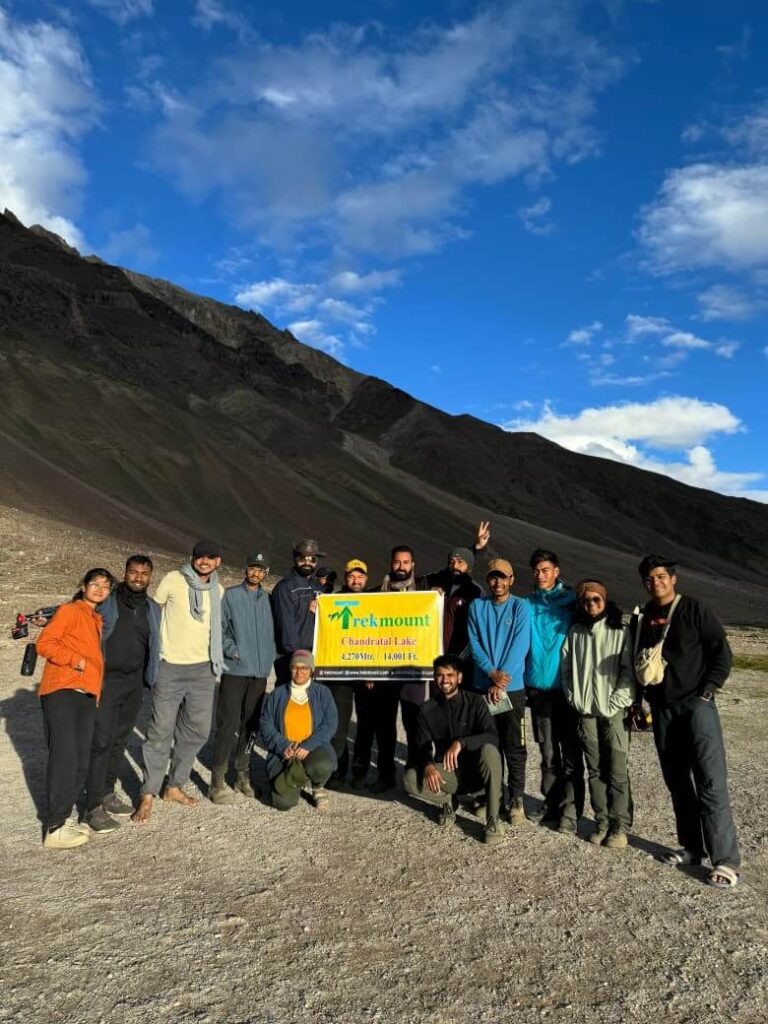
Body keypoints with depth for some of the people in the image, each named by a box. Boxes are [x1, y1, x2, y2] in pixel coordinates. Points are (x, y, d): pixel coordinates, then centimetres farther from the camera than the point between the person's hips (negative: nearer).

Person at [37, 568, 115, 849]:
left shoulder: (97, 620, 22)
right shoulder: (69, 611, 2)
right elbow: (45, 643, -7)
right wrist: (75, 660, -15)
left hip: (86, 696, 7)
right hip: (61, 692, -7)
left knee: (81, 762, 6)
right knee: (64, 757, -11)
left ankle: (63, 817, 16)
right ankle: (55, 829, -6)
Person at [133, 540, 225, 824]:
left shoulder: (218, 590, 7)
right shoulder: (173, 580, -6)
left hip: (203, 668, 5)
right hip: (170, 667, -5)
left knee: (197, 730, 10)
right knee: (161, 731, -1)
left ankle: (174, 786, 26)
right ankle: (148, 794, 11)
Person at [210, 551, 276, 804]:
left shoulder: (267, 599, 10)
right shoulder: (230, 595, -2)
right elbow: (218, 629, -4)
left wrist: (269, 658, 4)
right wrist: (232, 650, -14)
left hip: (260, 672, 4)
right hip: (235, 671, -4)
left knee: (250, 725, 10)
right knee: (228, 724, -6)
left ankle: (243, 774, 21)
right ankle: (218, 780, 3)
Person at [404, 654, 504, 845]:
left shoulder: (475, 701, -10)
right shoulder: (427, 710, -2)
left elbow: (492, 736, -22)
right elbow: (423, 747, -6)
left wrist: (461, 742, -39)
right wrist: (428, 765, -29)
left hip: (475, 771, -2)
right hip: (447, 774, 2)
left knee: (489, 750, -35)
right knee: (410, 779, -25)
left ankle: (493, 820, -22)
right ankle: (447, 800, 4)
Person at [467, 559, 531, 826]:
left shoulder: (520, 607, -1)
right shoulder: (476, 606, 6)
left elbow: (520, 646, -9)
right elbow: (474, 643, 0)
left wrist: (501, 681, -16)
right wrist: (492, 673, -15)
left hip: (512, 687, -2)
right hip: (483, 686, 2)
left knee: (514, 746, 0)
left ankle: (516, 800, 10)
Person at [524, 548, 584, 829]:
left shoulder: (572, 601, -1)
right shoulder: (528, 604, 6)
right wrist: (524, 682, 4)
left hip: (566, 687, -3)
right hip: (538, 687, 3)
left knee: (571, 752, 1)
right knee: (548, 752, 12)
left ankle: (571, 809, 8)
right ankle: (552, 803, 23)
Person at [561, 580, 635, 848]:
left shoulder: (620, 632, -2)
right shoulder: (575, 632, 9)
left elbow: (629, 672, -6)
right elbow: (565, 668, 13)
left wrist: (615, 704, -11)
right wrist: (574, 699, 4)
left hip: (613, 712, -3)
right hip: (586, 712, 4)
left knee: (617, 771, -3)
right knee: (595, 770, 9)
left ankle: (620, 826, 7)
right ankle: (602, 822, 18)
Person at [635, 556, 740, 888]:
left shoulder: (694, 609, -3)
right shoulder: (643, 619, 12)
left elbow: (722, 652, -5)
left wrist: (707, 691, -10)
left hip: (696, 705, -5)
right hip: (662, 710, 6)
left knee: (710, 782, -9)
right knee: (678, 782, 10)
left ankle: (726, 859, -5)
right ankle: (692, 847, 21)